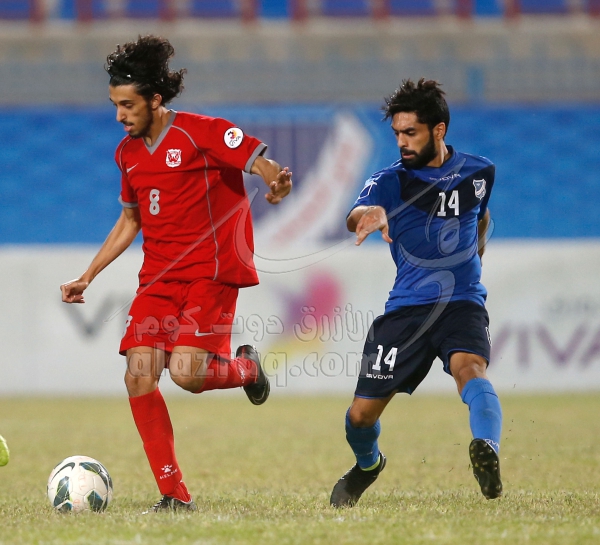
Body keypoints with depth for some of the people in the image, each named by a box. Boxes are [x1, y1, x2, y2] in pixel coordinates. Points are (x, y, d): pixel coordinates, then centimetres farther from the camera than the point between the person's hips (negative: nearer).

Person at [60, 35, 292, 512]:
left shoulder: (202, 133, -9)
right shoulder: (128, 152, 13)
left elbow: (266, 166, -15)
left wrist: (278, 183, -40)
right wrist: (88, 277, 21)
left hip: (211, 273, -6)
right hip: (159, 276, 6)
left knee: (185, 372, -24)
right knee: (139, 376, -11)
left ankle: (245, 367, 12)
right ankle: (174, 494, -4)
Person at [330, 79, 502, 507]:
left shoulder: (478, 172, 5)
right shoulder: (392, 181, -3)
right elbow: (355, 217, -26)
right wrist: (370, 214, -48)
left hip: (462, 302, 0)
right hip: (407, 306, 0)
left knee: (469, 367, -33)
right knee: (362, 414, 3)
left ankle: (488, 451, -56)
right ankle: (368, 464, 37)